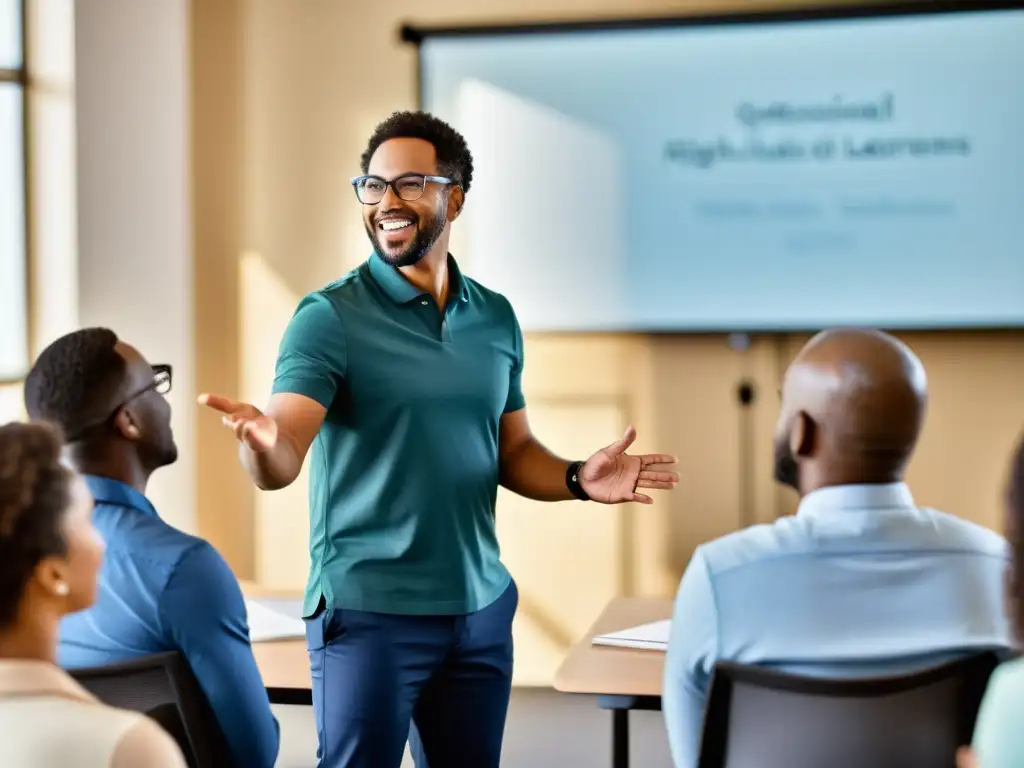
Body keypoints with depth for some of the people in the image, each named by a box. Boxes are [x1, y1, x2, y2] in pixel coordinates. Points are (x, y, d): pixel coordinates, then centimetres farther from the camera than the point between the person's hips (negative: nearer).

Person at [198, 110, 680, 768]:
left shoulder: (496, 318, 7)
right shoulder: (331, 317, -9)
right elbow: (282, 461, -20)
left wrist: (577, 478, -4)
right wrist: (262, 443, -43)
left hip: (483, 608, 5)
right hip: (368, 611, -5)